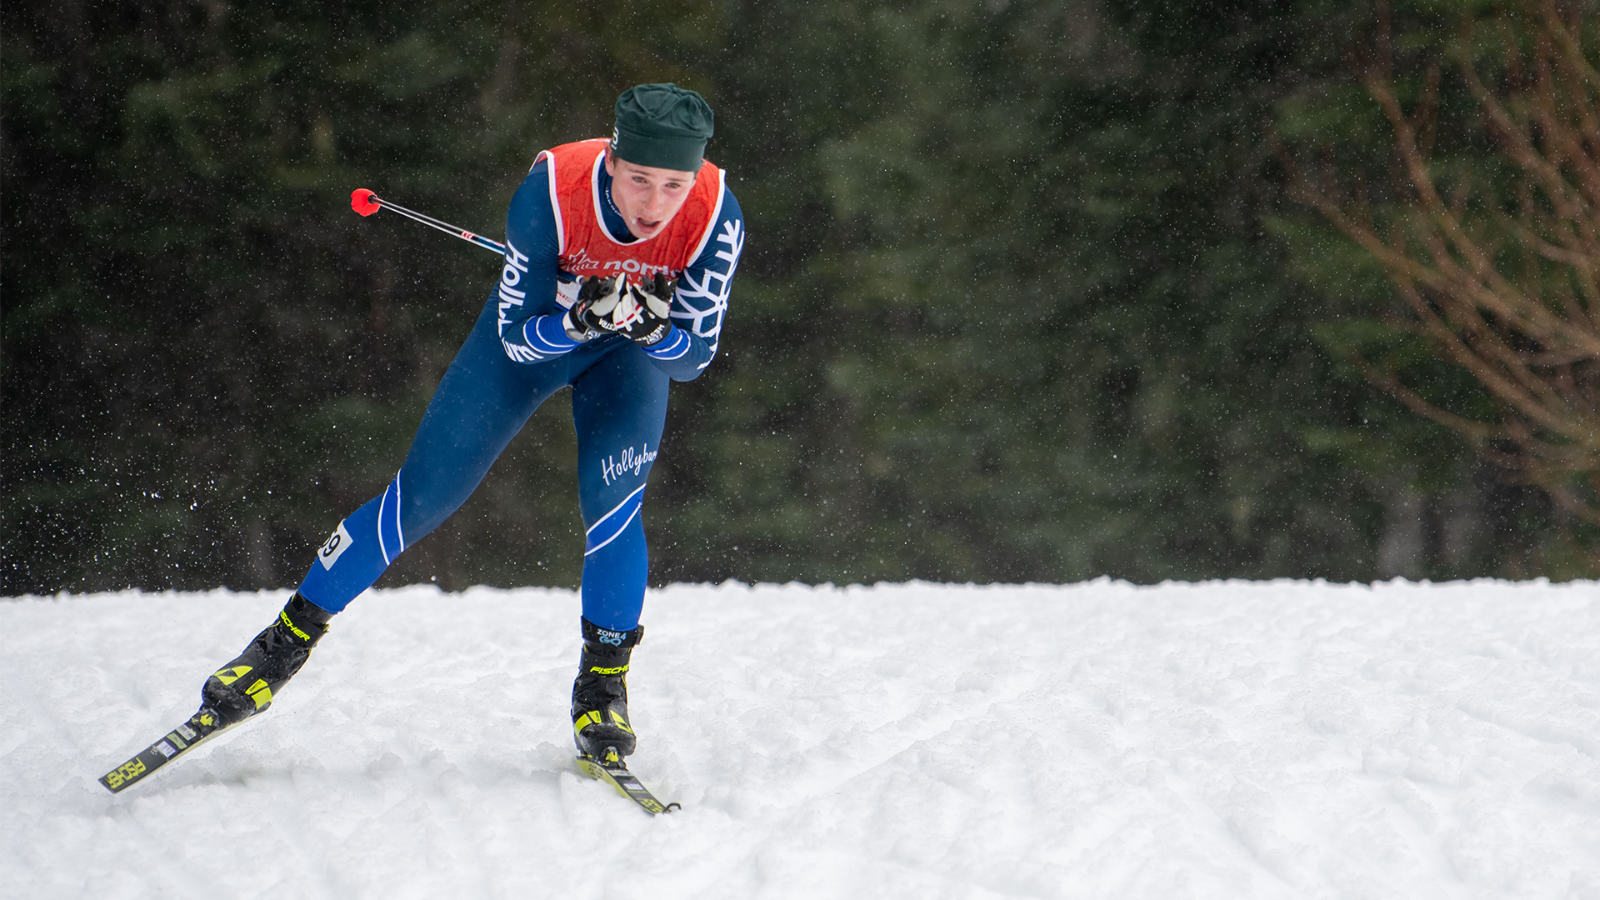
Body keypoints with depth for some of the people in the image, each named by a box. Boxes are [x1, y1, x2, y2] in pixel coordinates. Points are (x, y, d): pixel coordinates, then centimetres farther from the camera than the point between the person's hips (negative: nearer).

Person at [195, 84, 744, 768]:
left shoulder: (716, 217, -32)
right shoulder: (551, 190, -36)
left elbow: (693, 358, -23)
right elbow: (520, 337, -27)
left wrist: (654, 329, -44)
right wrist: (584, 319, -46)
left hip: (632, 350, 1)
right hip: (533, 330, 0)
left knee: (611, 500, -23)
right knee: (421, 498, -2)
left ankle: (603, 682, -4)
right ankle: (287, 643, 14)